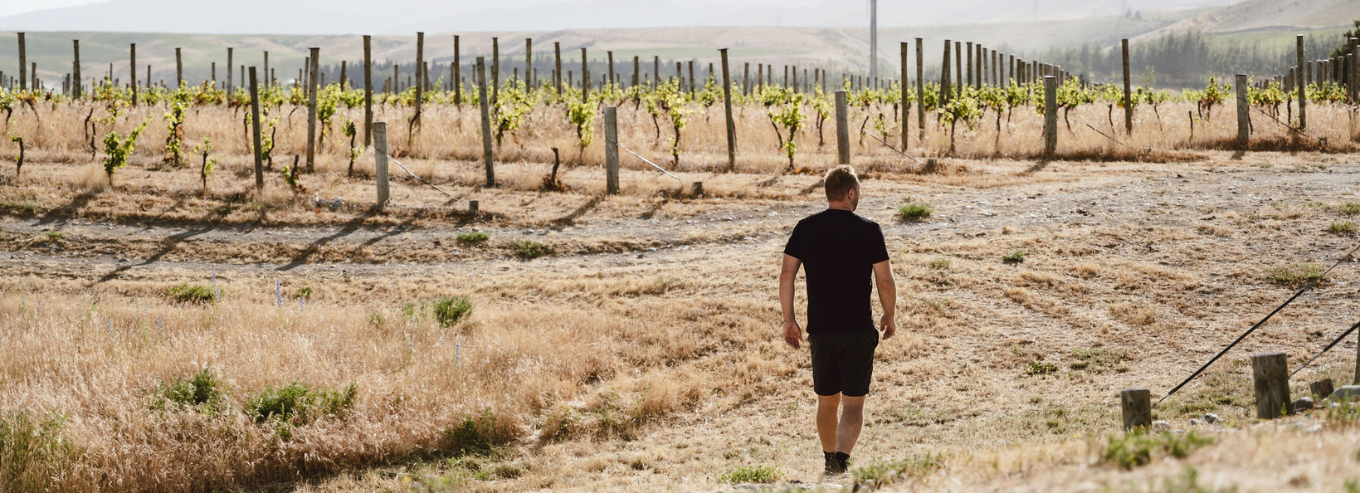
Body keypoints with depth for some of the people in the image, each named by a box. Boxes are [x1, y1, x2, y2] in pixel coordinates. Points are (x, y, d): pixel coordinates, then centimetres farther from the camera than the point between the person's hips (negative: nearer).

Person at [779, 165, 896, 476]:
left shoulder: (805, 228, 1)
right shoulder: (868, 231, -6)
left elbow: (786, 277, -2)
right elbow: (886, 284, -6)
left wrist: (789, 320, 7)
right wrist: (889, 318, 11)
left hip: (820, 332, 3)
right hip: (859, 332, -3)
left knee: (826, 403, 18)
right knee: (853, 405, 0)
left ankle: (830, 460, 31)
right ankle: (841, 461, -20)